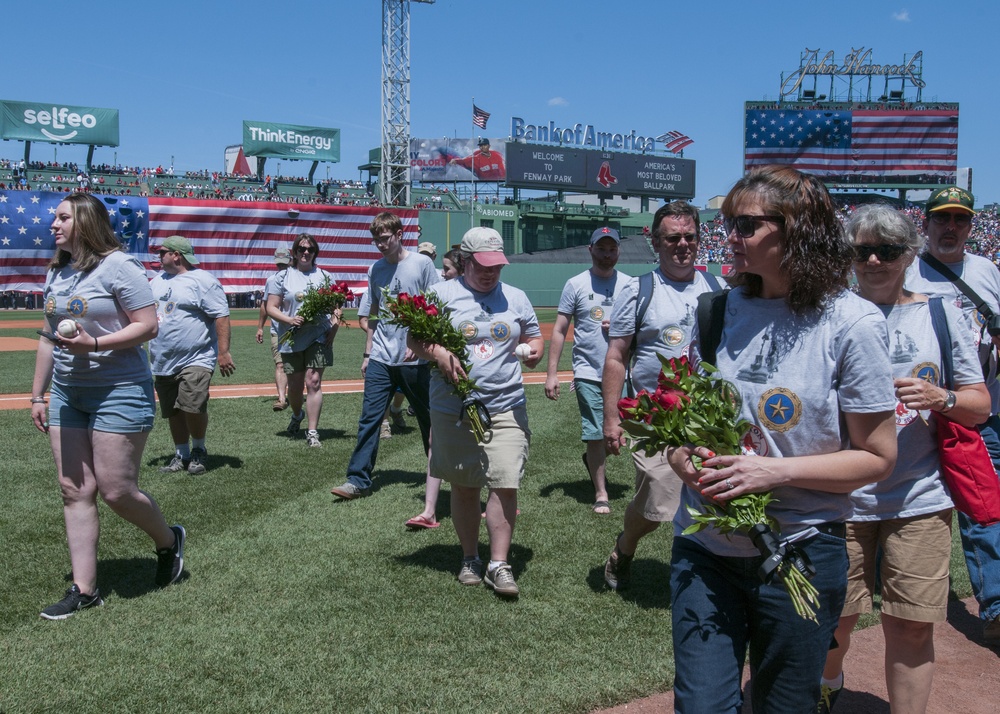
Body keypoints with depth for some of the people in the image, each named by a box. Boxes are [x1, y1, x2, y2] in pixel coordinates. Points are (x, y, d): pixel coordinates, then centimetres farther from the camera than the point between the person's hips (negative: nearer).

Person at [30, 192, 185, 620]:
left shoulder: (117, 265, -10)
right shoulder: (56, 273, 13)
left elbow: (148, 326, -15)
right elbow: (48, 339, 18)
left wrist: (94, 344, -25)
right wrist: (37, 394, 17)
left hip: (120, 392, -7)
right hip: (67, 393, 8)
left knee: (116, 490, -6)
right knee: (74, 491, 5)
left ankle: (168, 541, 23)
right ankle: (83, 590, 12)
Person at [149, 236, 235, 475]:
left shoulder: (203, 280, -7)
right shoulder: (156, 281, 17)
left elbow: (221, 316, -13)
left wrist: (223, 352, -19)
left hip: (195, 360, -7)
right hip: (162, 363, 8)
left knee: (192, 407, -18)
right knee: (173, 412, 11)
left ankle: (199, 451, 5)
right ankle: (181, 455, 25)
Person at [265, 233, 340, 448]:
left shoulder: (324, 276, 9)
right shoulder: (282, 277, 5)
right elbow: (271, 308, 1)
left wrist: (334, 325, -4)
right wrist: (289, 320, -15)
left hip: (318, 338, 0)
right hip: (292, 339, 1)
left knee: (313, 382, -10)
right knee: (295, 385, 11)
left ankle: (312, 432, -7)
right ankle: (297, 415, 42)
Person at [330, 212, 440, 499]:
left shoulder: (422, 263, -3)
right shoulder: (375, 270, 11)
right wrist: (367, 352, 13)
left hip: (415, 358, -4)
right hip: (380, 358, 4)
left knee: (427, 418, 8)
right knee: (369, 419, -2)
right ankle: (358, 480, 1)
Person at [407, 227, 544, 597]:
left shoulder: (516, 298, 11)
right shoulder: (442, 294, 2)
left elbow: (534, 336, 20)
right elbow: (415, 338, 1)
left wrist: (534, 350, -4)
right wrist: (438, 353, -19)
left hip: (506, 409, 1)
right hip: (453, 410, -1)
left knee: (506, 485, -7)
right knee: (463, 487, 10)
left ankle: (499, 565, 4)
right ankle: (470, 559, 27)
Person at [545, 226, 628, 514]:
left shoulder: (629, 285, 7)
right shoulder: (575, 284, 0)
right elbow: (559, 330, -1)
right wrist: (551, 373, -7)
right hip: (588, 373, -2)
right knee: (595, 433, -2)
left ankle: (593, 459, 40)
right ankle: (601, 493, 11)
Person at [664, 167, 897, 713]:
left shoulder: (852, 323, -10)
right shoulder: (722, 309, 3)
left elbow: (877, 458, -8)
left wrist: (777, 471, -20)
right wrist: (684, 459, -9)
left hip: (799, 553, -3)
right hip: (705, 547, 3)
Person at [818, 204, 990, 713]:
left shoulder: (939, 314, 5)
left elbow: (980, 404, 6)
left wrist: (940, 397, -13)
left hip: (920, 498, 0)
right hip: (842, 496, 0)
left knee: (911, 625, 1)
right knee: (835, 617, 8)